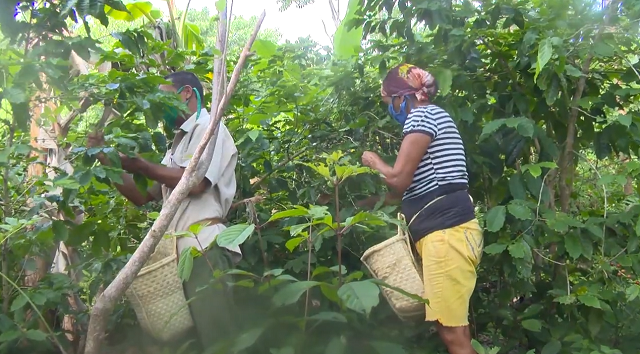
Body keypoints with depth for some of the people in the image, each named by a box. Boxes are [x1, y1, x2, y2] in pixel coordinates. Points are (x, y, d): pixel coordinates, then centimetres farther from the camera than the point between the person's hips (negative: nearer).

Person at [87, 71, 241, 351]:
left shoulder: (208, 127, 1)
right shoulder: (179, 144, 28)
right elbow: (141, 196, 24)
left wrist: (136, 164, -7)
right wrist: (107, 160, 14)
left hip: (203, 248, -9)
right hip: (181, 250, 9)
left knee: (214, 340, -11)